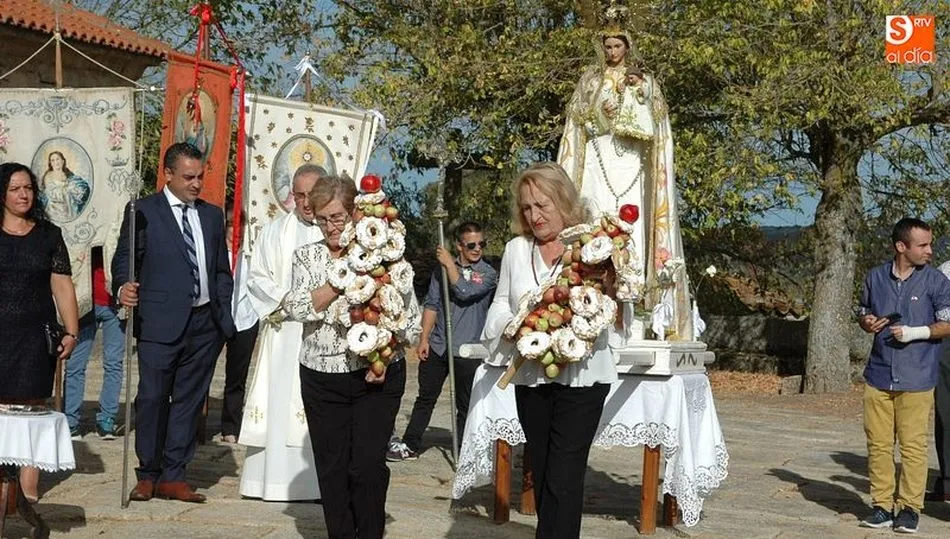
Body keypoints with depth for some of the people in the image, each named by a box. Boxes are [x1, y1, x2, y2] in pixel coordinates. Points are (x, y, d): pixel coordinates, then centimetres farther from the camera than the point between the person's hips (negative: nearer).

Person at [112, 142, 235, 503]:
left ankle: (172, 476, 14)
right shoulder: (143, 212, 3)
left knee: (189, 400, 6)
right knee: (152, 397, -4)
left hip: (206, 323, 4)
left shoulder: (213, 215, 16)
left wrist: (223, 315, 9)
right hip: (161, 323, -4)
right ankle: (148, 475, 11)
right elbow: (124, 258, -1)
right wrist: (123, 287, -21)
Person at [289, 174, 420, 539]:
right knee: (331, 467, 6)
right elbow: (300, 308, -12)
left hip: (377, 376, -2)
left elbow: (411, 319, -1)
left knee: (368, 466, -4)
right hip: (321, 379, 2)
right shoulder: (307, 256, 5)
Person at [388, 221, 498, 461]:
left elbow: (464, 292, -19)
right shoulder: (442, 269, 7)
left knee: (465, 405, 6)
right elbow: (431, 304, 8)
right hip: (437, 346, 3)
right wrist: (424, 339, 2)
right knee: (425, 397, 13)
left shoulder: (488, 273, -3)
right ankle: (410, 445, 23)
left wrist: (450, 264, -10)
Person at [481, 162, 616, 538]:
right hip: (530, 377, 5)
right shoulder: (516, 249, 9)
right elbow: (500, 305, 14)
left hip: (580, 377, -5)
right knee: (542, 475, 14)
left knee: (563, 479, -8)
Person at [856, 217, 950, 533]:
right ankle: (881, 506, 13)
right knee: (878, 443, 5)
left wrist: (916, 332, -14)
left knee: (913, 445, -2)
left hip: (916, 378, -3)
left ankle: (910, 508, 9)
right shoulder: (876, 277, 8)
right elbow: (863, 314, 22)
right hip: (879, 374, 3)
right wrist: (867, 323, -1)